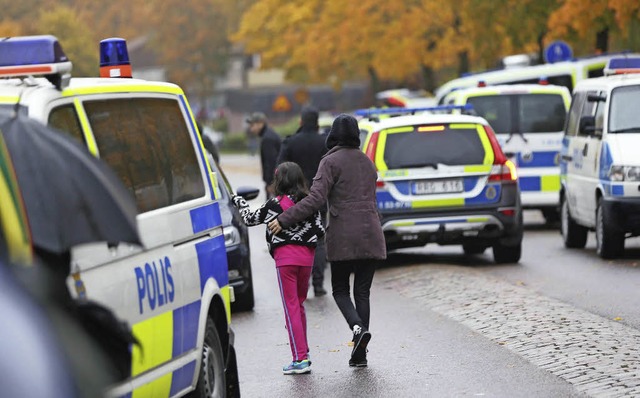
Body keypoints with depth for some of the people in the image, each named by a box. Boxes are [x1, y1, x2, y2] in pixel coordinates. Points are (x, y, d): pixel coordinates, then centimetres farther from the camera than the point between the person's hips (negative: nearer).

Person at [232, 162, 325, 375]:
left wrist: (238, 201, 21)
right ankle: (303, 352, 22)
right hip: (306, 256, 5)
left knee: (291, 307, -3)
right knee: (299, 304, 18)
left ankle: (300, 359, -7)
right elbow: (320, 231, 7)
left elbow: (251, 219, 5)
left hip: (285, 256, -5)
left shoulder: (276, 203, -6)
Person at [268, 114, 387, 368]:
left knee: (340, 290, 9)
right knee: (362, 291, 8)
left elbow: (316, 199, -16)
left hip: (343, 237, -5)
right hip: (370, 235, 5)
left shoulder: (331, 162, -6)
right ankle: (359, 353, 4)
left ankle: (358, 326, -19)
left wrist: (284, 220, -16)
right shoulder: (366, 161, 15)